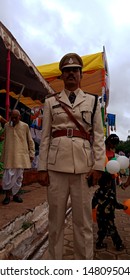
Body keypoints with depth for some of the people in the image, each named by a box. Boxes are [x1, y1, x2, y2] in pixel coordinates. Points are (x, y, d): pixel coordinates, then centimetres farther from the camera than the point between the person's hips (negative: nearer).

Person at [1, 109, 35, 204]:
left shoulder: (25, 126, 3)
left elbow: (30, 141, 7)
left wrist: (31, 154, 4)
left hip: (21, 155, 0)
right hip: (9, 155, 0)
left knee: (19, 175, 6)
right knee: (8, 175, -5)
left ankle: (16, 194, 21)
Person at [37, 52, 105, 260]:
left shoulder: (92, 101, 12)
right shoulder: (51, 102, 12)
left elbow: (99, 135, 6)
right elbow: (45, 136, 7)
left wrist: (98, 165, -3)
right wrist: (42, 167, 1)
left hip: (84, 164, 0)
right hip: (56, 164, 1)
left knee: (83, 219, 7)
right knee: (56, 218, 9)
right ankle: (54, 260, 26)